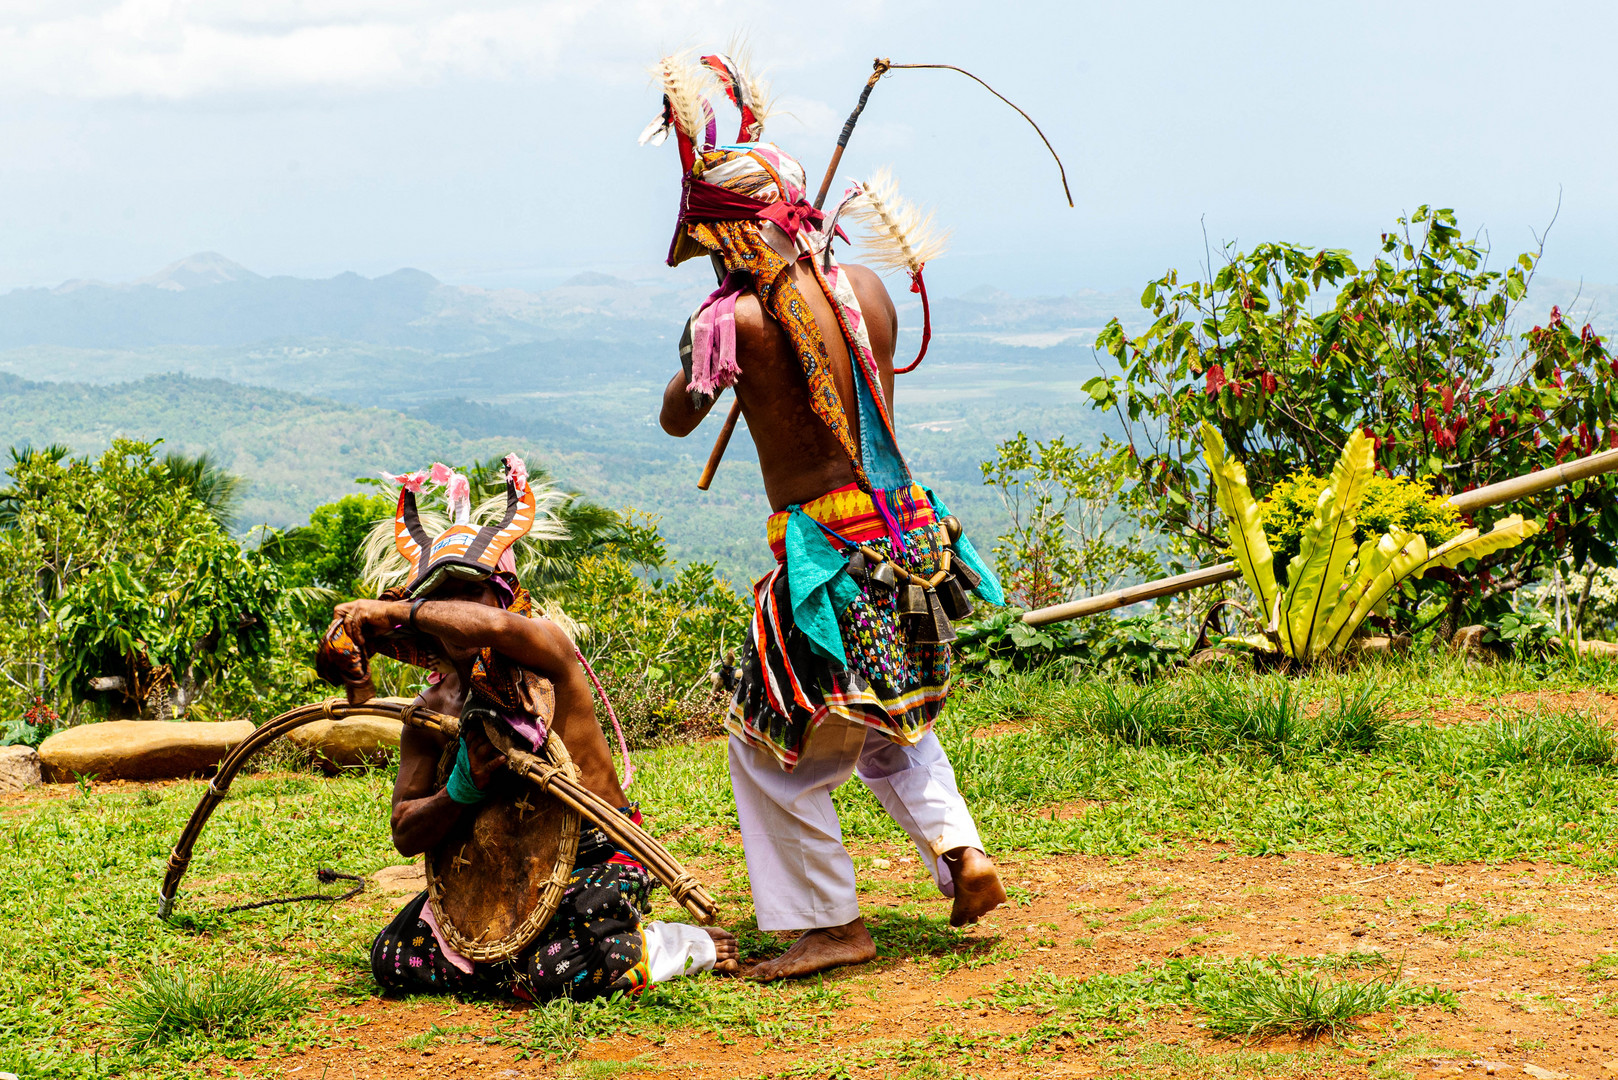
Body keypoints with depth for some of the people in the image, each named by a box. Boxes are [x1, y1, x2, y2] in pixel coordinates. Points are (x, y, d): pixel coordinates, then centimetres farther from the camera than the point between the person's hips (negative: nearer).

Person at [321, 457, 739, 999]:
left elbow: (498, 627, -42)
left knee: (554, 975, -30)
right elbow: (405, 835, -1)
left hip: (596, 857, -6)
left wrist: (392, 609, -30)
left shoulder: (545, 649, -14)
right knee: (392, 961, -2)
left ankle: (687, 945, -1)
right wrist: (462, 791, -22)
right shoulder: (432, 710, 0)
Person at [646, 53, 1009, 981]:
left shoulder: (736, 319, -16)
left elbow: (677, 419, 0)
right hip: (902, 531, 7)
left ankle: (834, 922, 12)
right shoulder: (866, 287, 3)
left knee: (770, 745, 9)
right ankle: (962, 851, 14)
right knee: (890, 720, 28)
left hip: (823, 550, -7)